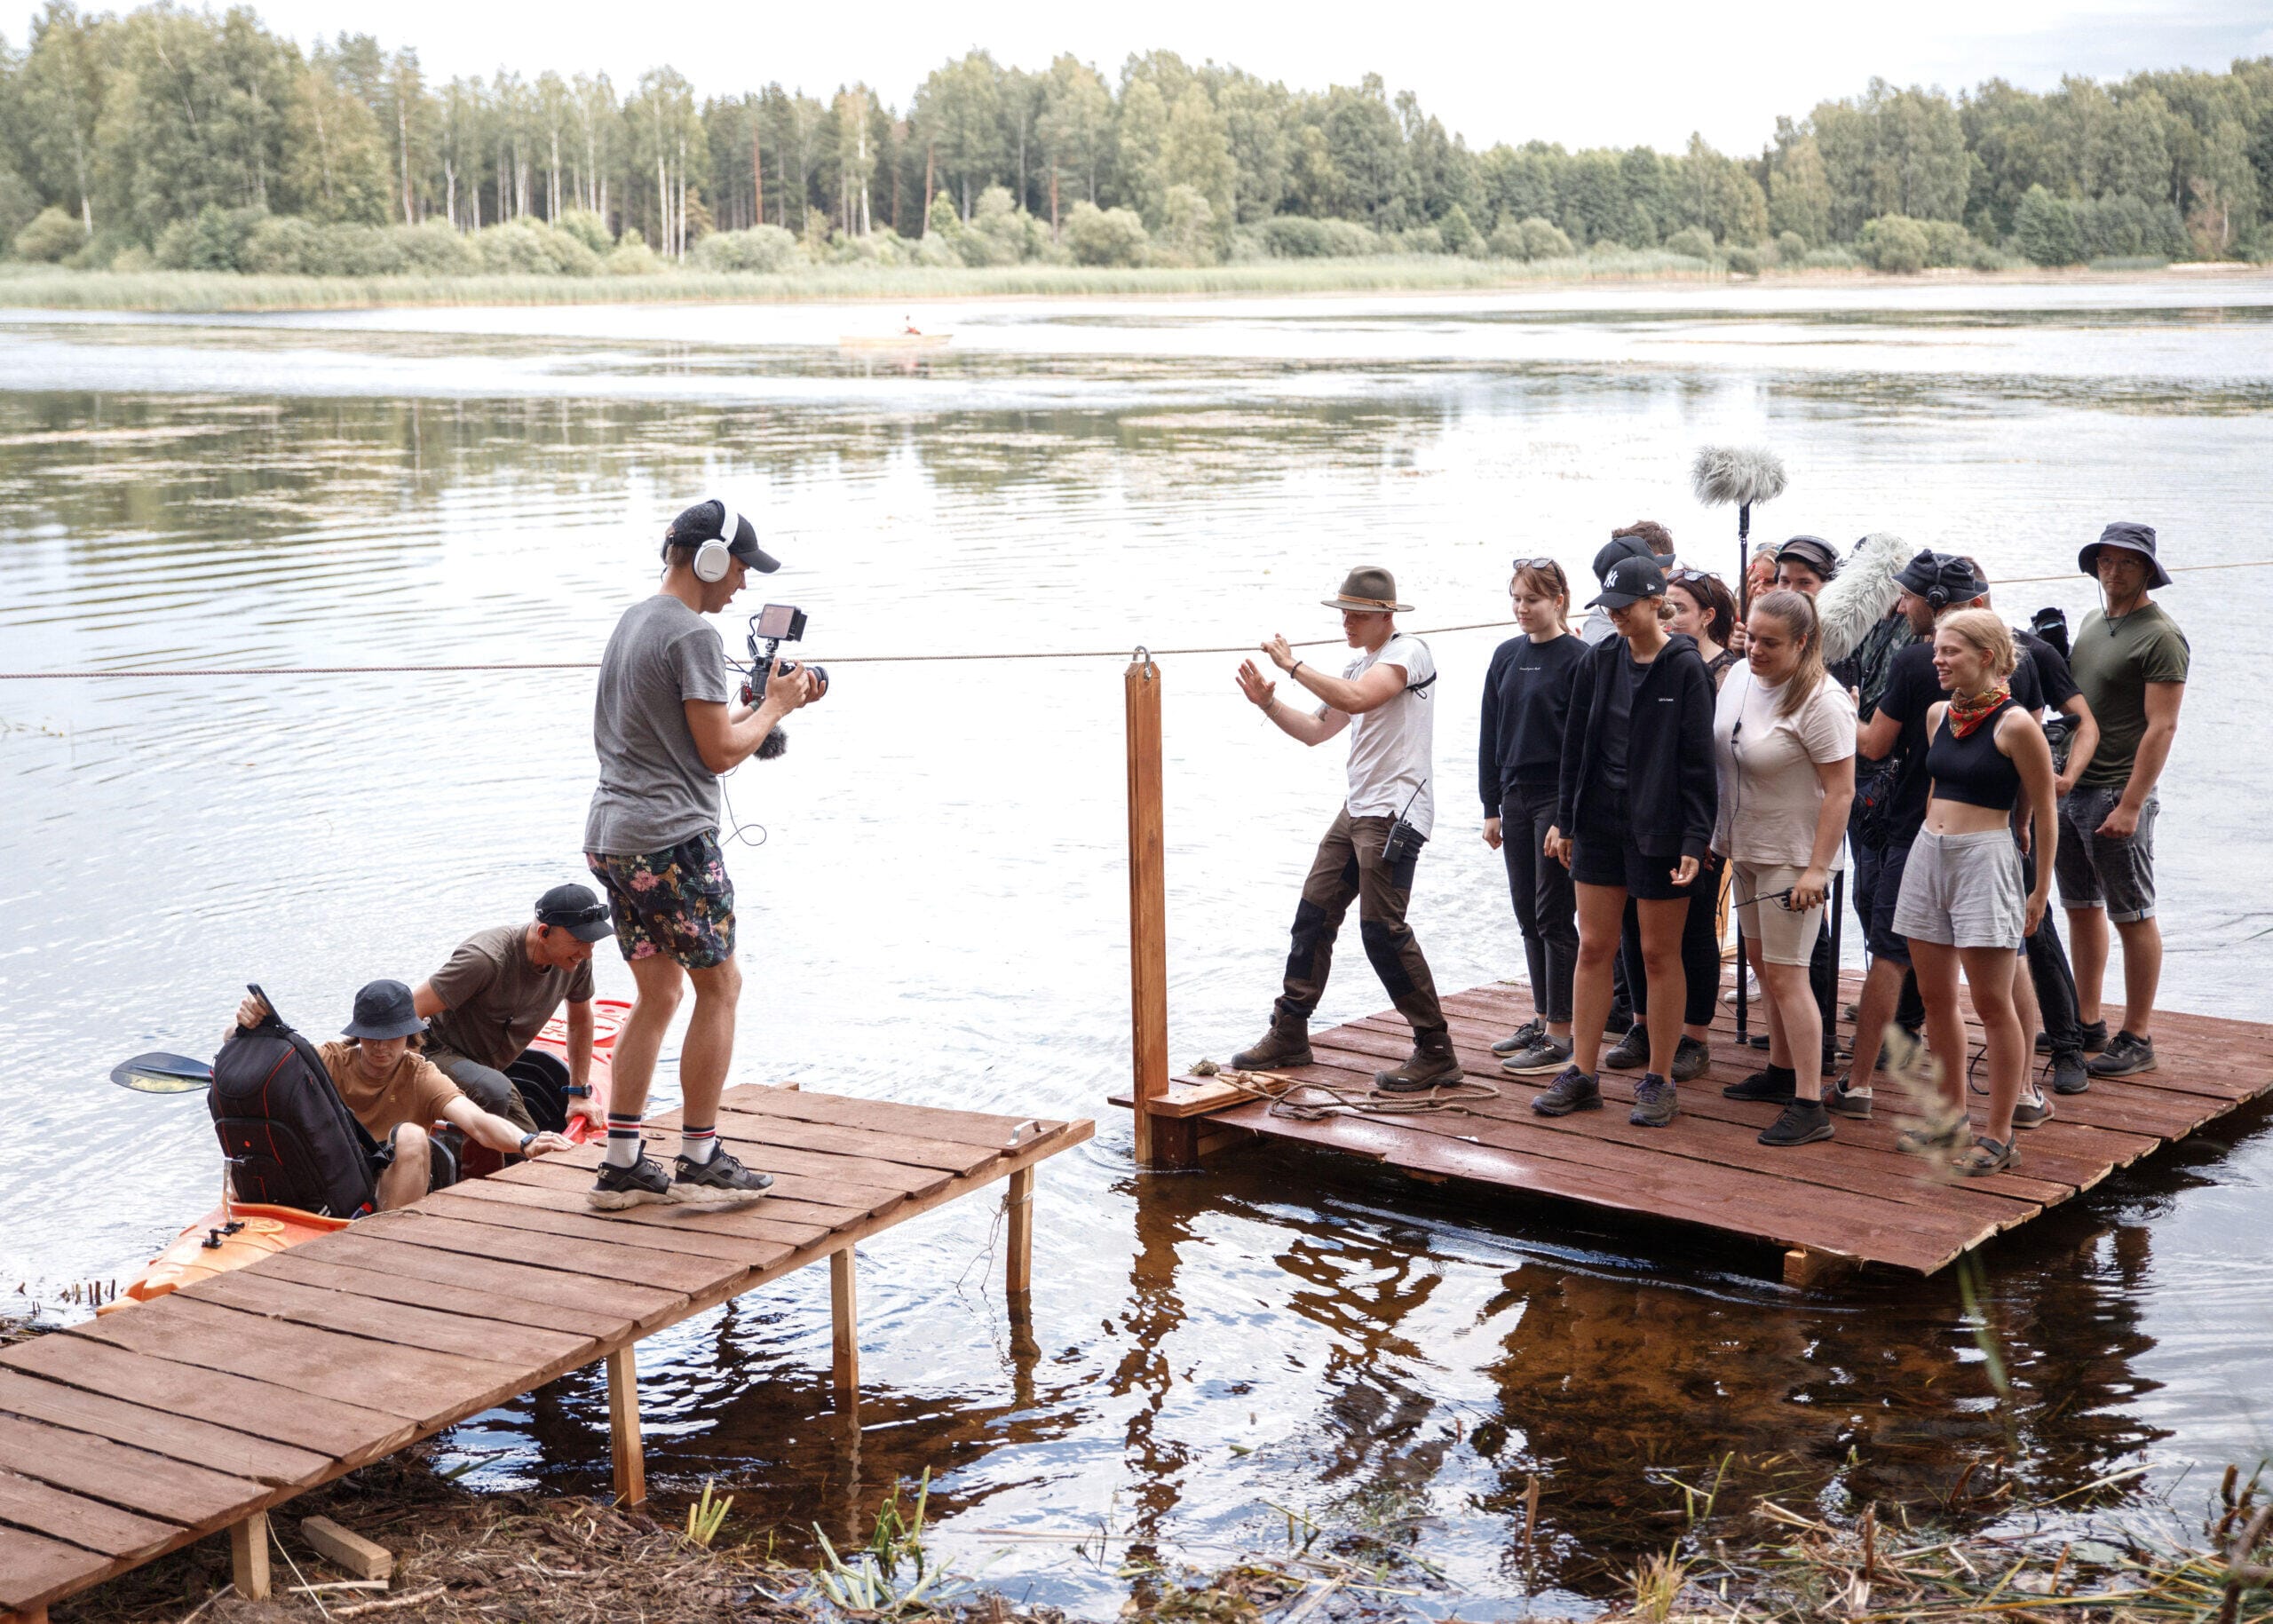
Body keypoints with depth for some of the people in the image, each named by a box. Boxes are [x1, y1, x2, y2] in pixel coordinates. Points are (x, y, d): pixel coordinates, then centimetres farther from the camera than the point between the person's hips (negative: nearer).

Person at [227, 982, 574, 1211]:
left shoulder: (421, 1079, -3)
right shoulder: (330, 1061, 0)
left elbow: (477, 1122, -22)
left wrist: (527, 1143, -42)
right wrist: (245, 1026, -28)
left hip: (394, 1193, -1)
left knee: (411, 1136, -29)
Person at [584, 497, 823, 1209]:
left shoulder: (632, 621, 18)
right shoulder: (693, 635, -13)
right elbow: (719, 751, -14)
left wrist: (764, 702, 18)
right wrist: (775, 706, 1)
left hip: (612, 838, 9)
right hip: (671, 838, -9)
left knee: (658, 993, 14)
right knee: (719, 987, 2)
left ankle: (621, 1164, 13)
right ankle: (700, 1161, 6)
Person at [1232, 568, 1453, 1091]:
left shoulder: (1408, 652, -10)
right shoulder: (1358, 666, 20)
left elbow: (1354, 699, -26)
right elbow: (1316, 729, 20)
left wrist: (1292, 664, -17)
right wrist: (1267, 701, 5)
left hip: (1395, 814, -9)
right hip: (1357, 809, 9)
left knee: (1382, 929, -12)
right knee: (1314, 915, 8)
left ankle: (1436, 1053, -5)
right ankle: (1289, 1037, 17)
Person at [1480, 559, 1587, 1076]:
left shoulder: (1577, 659, -10)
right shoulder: (1507, 656, 9)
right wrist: (1491, 806, 10)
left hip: (1559, 800, -6)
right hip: (1516, 798, 6)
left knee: (1555, 916, -3)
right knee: (1528, 914, 12)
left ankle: (1561, 1033, 2)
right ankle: (1541, 1018, 22)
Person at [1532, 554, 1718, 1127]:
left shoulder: (1685, 668, -9)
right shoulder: (1599, 661, 5)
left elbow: (1698, 762, -10)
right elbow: (1576, 745, 12)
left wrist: (1695, 841, -14)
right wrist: (1564, 820, 11)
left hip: (1659, 831, -5)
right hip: (1599, 822, 5)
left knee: (1660, 954, 4)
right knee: (1593, 947, 7)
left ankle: (1658, 1081, 13)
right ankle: (1583, 1074, 16)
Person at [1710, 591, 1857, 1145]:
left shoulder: (1821, 700, -20)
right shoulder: (1741, 676, 4)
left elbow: (1841, 789, -21)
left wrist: (1817, 868, -24)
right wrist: (1718, 834, 16)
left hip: (1793, 856, -8)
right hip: (1745, 847, 8)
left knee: (1786, 974, -9)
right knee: (1764, 963, 17)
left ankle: (1809, 1106, -6)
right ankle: (1782, 1071, 32)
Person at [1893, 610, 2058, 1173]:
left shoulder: (2014, 723, -12)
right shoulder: (1938, 714, 8)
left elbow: (2043, 813, -7)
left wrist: (2041, 889, -4)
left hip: (1985, 857, -7)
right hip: (1928, 853, 7)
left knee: (1991, 1003, -3)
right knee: (1935, 996, 13)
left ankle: (1999, 1135, 4)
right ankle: (1952, 1110, 27)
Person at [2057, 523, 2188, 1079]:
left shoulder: (2161, 637, -11)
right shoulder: (2091, 622, 14)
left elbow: (2161, 727, -17)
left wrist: (2130, 805, -21)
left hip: (2118, 793, -8)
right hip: (2069, 786, 8)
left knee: (2133, 917, -1)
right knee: (2081, 908, 14)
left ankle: (2136, 1038, 5)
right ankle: (2087, 1022, 24)